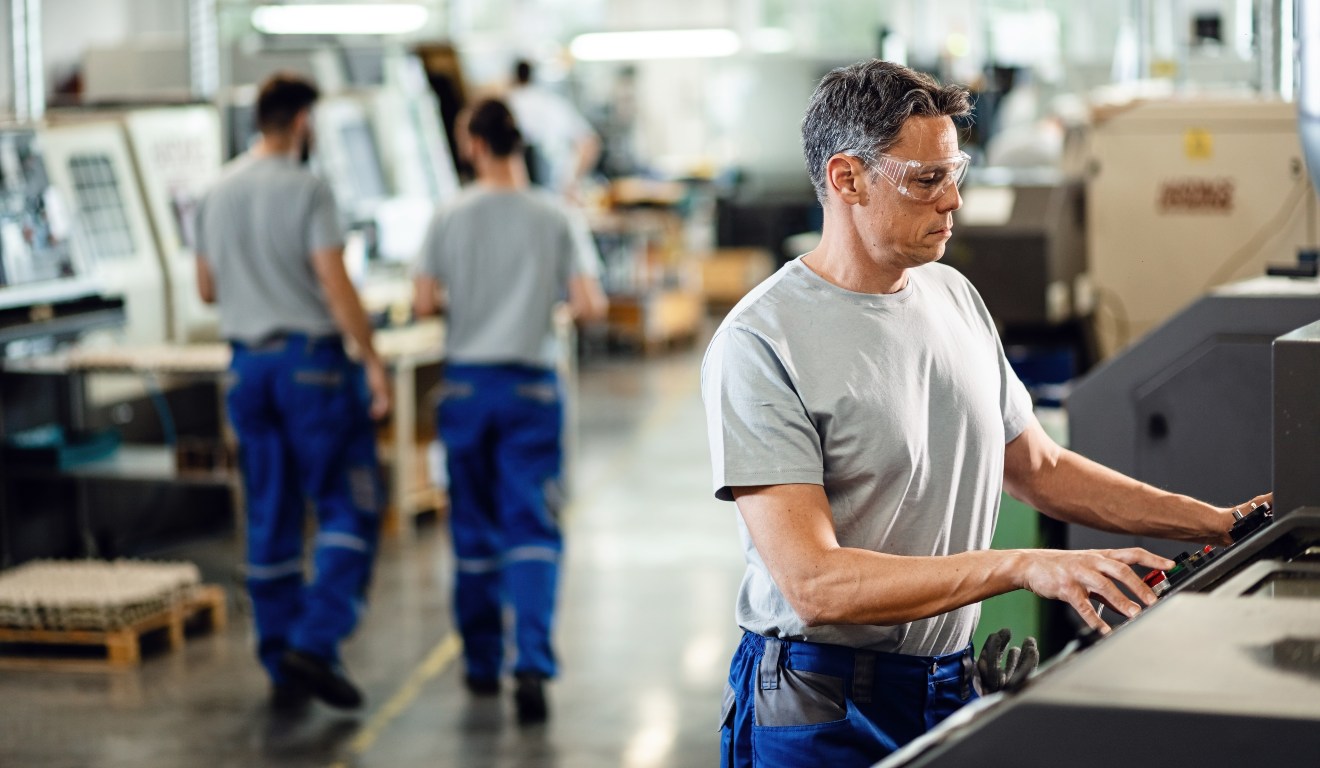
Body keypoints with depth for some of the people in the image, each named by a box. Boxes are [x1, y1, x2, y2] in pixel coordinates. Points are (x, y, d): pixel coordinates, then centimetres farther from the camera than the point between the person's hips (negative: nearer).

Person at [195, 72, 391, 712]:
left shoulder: (218, 192, 8)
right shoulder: (306, 190, -12)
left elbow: (207, 289, 14)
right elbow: (335, 286, -17)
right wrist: (372, 361, -11)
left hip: (248, 363, 6)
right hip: (311, 358, -6)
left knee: (270, 518, 10)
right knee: (349, 507, 1)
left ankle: (282, 670, 14)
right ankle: (314, 642, -11)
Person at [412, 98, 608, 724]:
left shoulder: (450, 219, -4)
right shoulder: (555, 218, -6)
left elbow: (424, 303, -4)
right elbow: (589, 306, -11)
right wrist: (556, 298, 12)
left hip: (465, 383, 2)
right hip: (531, 386, -1)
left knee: (474, 530, 14)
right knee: (532, 530, -2)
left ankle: (482, 664, 23)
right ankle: (532, 664, -17)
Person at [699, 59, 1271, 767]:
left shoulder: (954, 297, 7)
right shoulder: (758, 343, -18)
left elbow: (1040, 469, 17)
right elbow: (814, 585, -25)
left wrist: (1215, 523, 7)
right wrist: (1023, 567, -32)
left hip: (954, 682, 7)